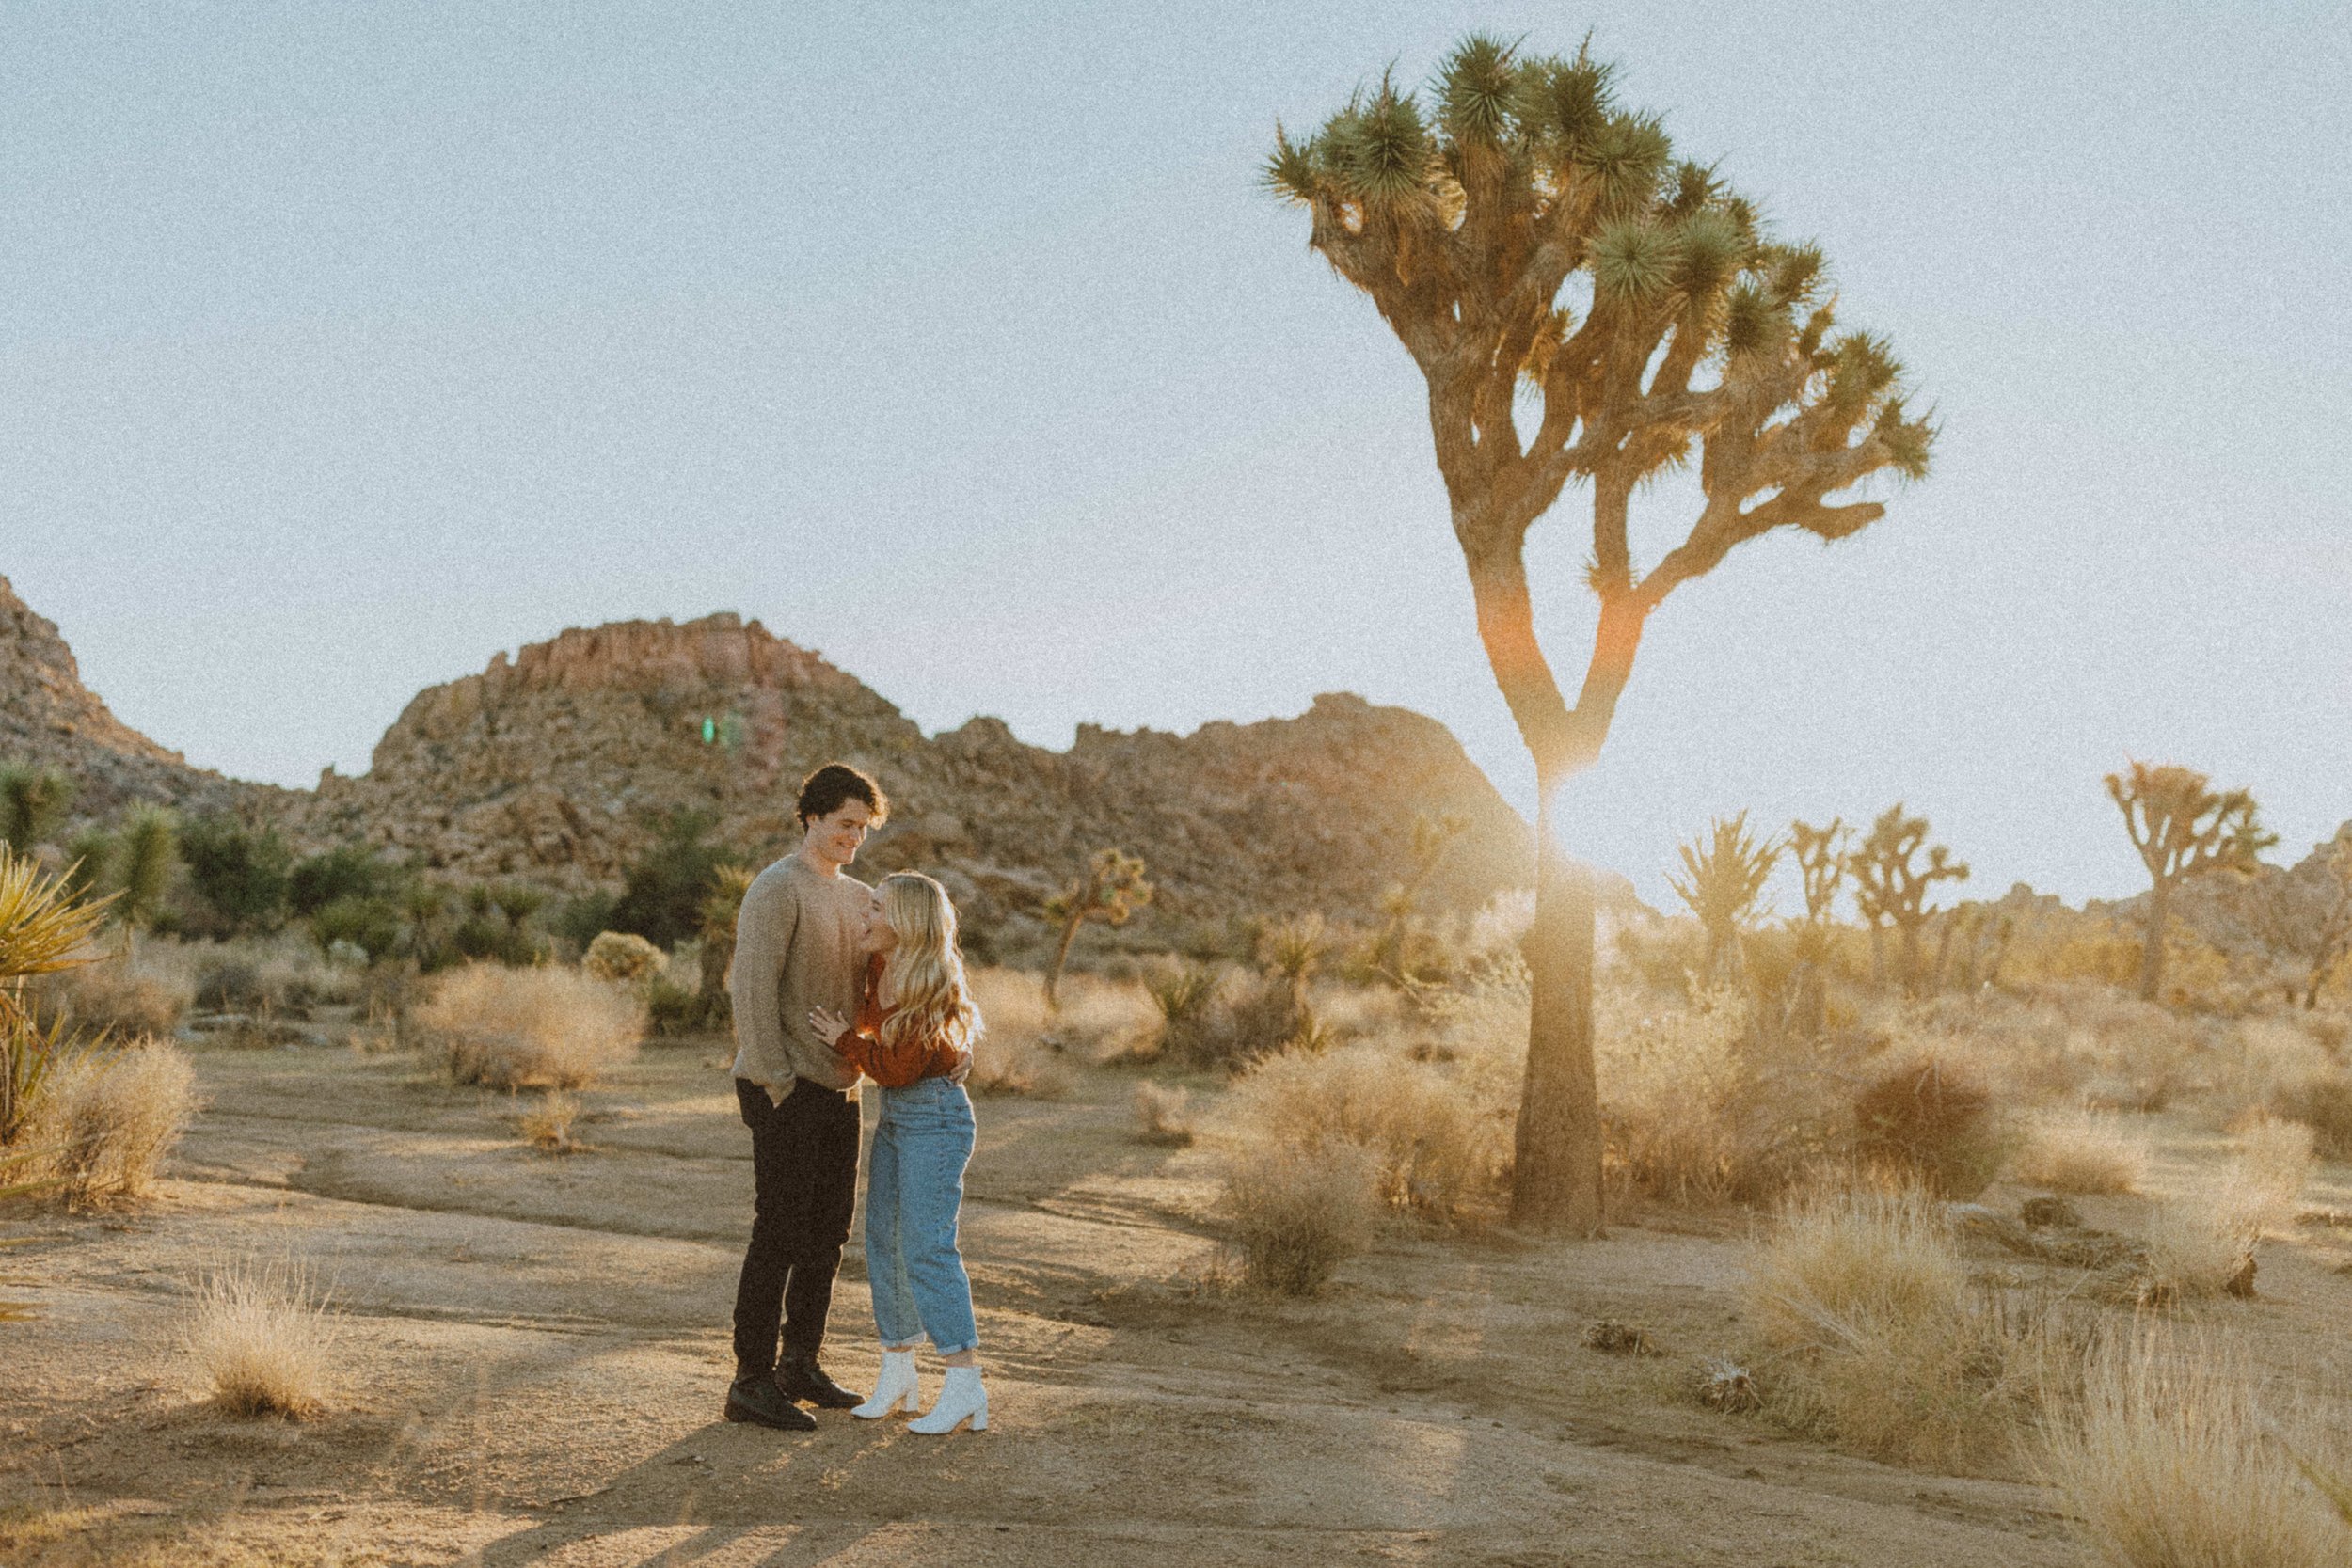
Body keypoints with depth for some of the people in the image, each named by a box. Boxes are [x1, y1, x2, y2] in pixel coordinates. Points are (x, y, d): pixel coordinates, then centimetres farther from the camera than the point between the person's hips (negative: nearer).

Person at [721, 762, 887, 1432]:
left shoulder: (858, 899, 15)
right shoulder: (777, 889, -11)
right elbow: (751, 989, -17)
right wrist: (777, 1082, -19)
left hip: (838, 1089, 8)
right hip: (785, 1092, -8)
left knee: (829, 1231, 12)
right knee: (780, 1233, -5)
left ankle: (801, 1365, 24)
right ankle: (750, 1382, 4)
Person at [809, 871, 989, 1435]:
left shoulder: (935, 986, -19)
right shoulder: (882, 968, 5)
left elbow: (896, 1066, -18)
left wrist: (843, 1038, -8)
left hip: (935, 1117, -9)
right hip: (894, 1116, 9)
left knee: (926, 1247, -11)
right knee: (883, 1241, 10)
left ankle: (966, 1386, -5)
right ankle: (897, 1376, 20)